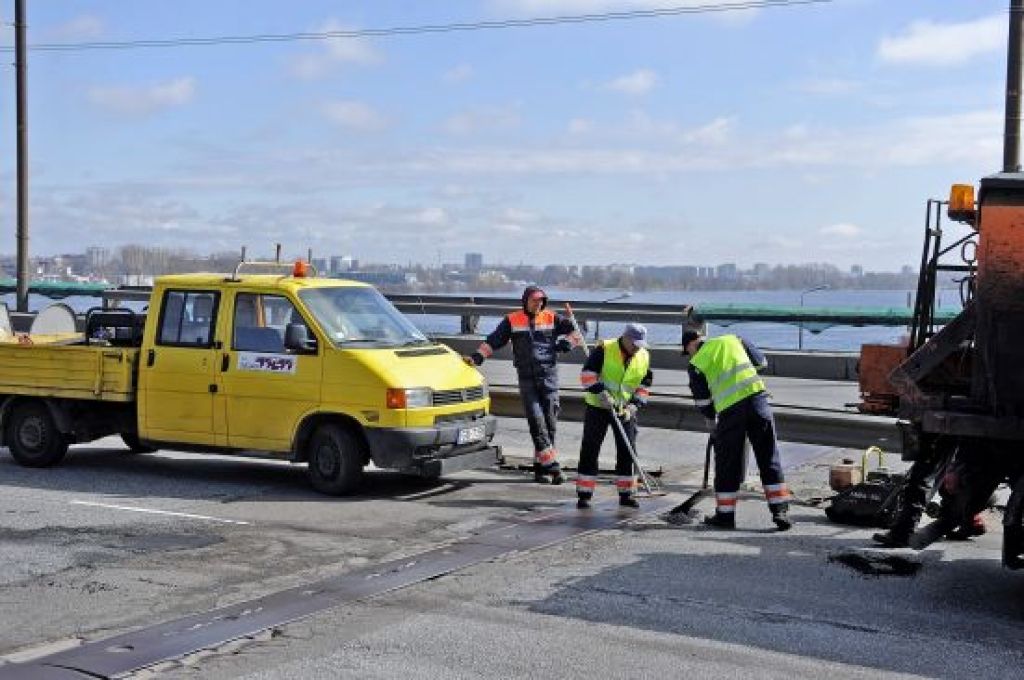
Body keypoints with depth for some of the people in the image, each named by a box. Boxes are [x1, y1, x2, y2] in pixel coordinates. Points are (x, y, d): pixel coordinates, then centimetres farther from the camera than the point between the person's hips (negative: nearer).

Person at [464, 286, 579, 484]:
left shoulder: (552, 318, 8)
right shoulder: (513, 320, 8)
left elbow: (576, 332, 13)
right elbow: (493, 341, 6)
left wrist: (568, 341, -5)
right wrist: (478, 357, -6)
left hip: (549, 377, 1)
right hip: (526, 379, -1)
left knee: (549, 422, 0)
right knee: (536, 421, -11)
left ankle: (540, 467, 8)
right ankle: (552, 463, -13)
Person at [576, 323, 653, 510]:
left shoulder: (644, 357, 1)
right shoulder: (604, 349, -14)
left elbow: (644, 385, 7)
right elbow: (587, 374, -16)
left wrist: (634, 405, -7)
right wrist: (601, 393, -25)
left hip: (626, 410, 4)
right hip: (598, 406, -4)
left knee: (627, 451, 4)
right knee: (590, 450, -3)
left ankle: (626, 494, 14)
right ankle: (584, 494, 2)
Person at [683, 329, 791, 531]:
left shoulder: (696, 364, 9)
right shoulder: (733, 340, 15)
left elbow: (702, 399, 13)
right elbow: (761, 361, 16)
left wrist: (711, 420, 29)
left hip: (730, 409, -2)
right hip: (757, 396, 2)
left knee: (727, 463, 11)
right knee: (769, 458, 7)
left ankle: (725, 515, 18)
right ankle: (780, 511, 4)